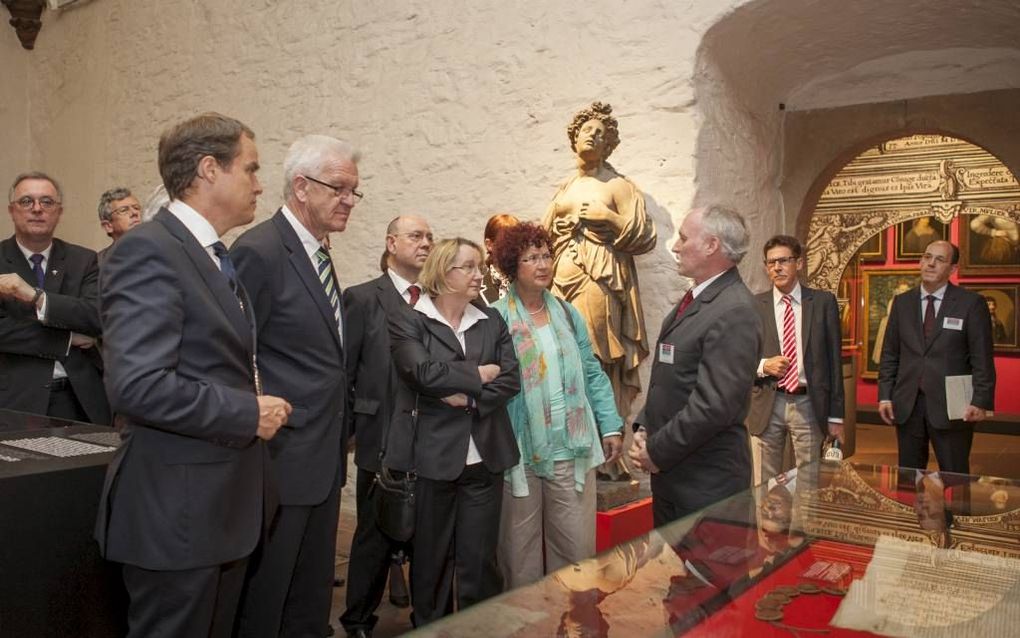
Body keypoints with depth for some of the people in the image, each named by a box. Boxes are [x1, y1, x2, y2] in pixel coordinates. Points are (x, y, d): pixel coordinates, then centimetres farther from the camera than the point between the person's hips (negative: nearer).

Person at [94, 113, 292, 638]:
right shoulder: (148, 250, -17)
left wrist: (259, 402, 5)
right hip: (177, 513, -9)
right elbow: (137, 384, -26)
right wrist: (248, 413, -18)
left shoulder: (216, 256, 14)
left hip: (228, 505, 9)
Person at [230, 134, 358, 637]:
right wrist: (259, 443, -15)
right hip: (282, 460, -9)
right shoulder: (259, 252, -15)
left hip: (324, 460, 9)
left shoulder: (317, 254, 13)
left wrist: (340, 436, 14)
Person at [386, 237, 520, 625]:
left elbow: (511, 380, 1)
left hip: (484, 459, 3)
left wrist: (468, 398, -13)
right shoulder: (408, 321, -3)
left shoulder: (492, 322, 11)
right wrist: (479, 374, -7)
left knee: (480, 560, 9)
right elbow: (425, 373, -18)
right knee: (431, 559, 11)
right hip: (431, 457, -3)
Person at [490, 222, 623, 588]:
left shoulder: (568, 314, 10)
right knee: (521, 551, 9)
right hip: (520, 452, -3)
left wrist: (611, 426, 7)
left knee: (578, 546, 7)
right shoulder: (496, 319, -5)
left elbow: (592, 374, 12)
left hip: (572, 449, 3)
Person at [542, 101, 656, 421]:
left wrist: (607, 215, -11)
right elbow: (546, 235, 26)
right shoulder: (566, 187, 18)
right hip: (563, 276, 5)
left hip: (599, 278, -5)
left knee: (594, 358, -9)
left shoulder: (617, 185, 2)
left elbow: (645, 235, -4)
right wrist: (557, 226, 6)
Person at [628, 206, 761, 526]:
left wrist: (657, 451, -16)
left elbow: (712, 405, -24)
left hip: (706, 481, -9)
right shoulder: (694, 299, 10)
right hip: (669, 473, 9)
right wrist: (644, 430, 3)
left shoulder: (735, 313, -20)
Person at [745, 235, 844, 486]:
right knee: (765, 486, 6)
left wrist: (835, 415, 2)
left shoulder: (823, 302, 3)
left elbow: (834, 359, 4)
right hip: (767, 406, 0)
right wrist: (763, 366, -14)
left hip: (808, 404, 0)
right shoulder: (753, 306, 4)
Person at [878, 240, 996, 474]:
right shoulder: (902, 302, 9)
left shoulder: (971, 303, -2)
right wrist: (885, 395, 3)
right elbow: (889, 354, 10)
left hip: (951, 406, -3)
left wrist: (980, 402, -11)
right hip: (907, 404, 3)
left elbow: (982, 358, -4)